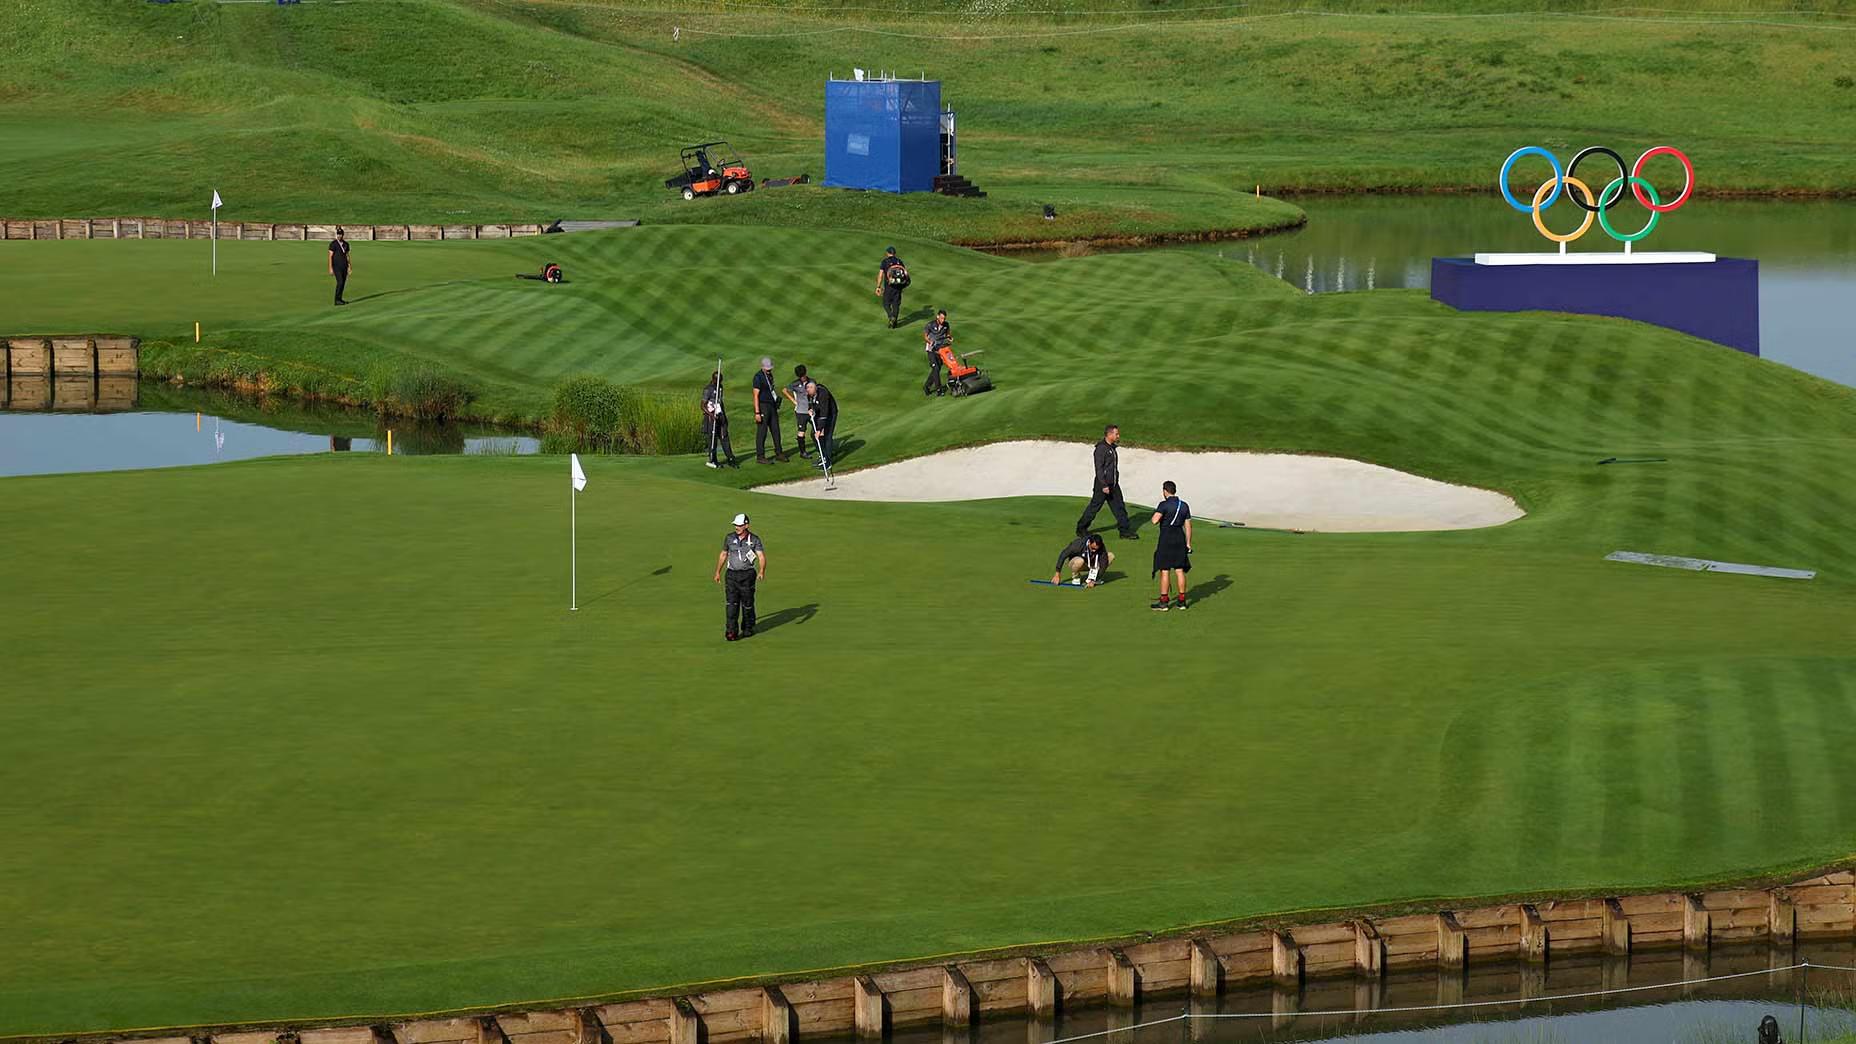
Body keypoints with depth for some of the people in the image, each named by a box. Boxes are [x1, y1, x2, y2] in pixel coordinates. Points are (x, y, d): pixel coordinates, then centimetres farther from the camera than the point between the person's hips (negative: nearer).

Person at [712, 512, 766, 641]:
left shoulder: (754, 539, -4)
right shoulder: (729, 538, 4)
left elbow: (761, 556, -13)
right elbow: (723, 555, 16)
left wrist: (762, 571, -30)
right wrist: (718, 572, 17)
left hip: (747, 575, -2)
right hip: (732, 574, 2)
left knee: (747, 603, 6)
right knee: (731, 603, -10)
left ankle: (747, 629, 23)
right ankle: (731, 631, -13)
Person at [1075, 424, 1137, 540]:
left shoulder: (1112, 448, 12)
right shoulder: (1101, 448, -16)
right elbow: (1099, 468, -20)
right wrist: (1104, 486, -23)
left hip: (1113, 484, 8)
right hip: (1103, 484, -8)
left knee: (1119, 507, 5)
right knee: (1094, 507, 2)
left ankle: (1125, 531, 8)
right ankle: (1081, 529, 15)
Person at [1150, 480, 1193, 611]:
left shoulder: (1164, 505, -12)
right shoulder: (1184, 506, 6)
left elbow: (1155, 520, -24)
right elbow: (1188, 526, 7)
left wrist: (1155, 512, -2)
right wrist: (1188, 544, 13)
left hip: (1166, 540, -5)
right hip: (1180, 539, 5)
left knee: (1164, 571, 0)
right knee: (1179, 571, 10)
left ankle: (1163, 602, 2)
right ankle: (1181, 601, 13)